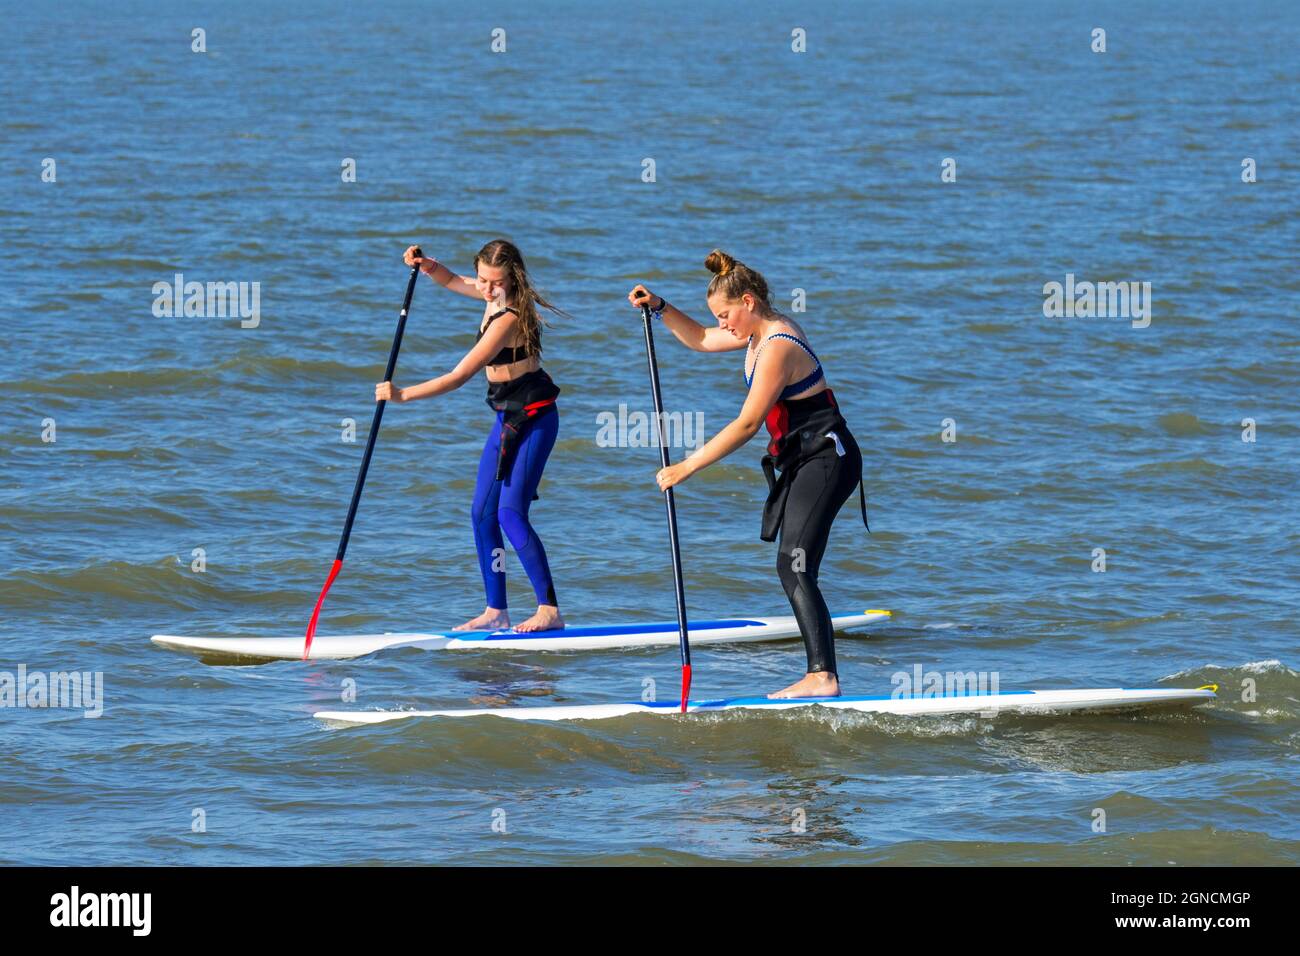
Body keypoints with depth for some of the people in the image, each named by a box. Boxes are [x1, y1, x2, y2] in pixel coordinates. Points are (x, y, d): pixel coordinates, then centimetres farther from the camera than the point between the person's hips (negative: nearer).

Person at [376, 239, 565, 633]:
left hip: (533, 420, -10)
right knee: (483, 513, 8)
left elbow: (458, 377, -26)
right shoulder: (495, 297, 1)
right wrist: (424, 264, 1)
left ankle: (549, 610, -18)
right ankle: (496, 611, 14)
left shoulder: (507, 319, -26)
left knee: (510, 513, -17)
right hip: (509, 418, 10)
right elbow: (452, 281, 23)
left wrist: (402, 394, -23)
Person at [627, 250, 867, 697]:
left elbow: (747, 425, -22)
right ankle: (820, 674, 3)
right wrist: (660, 308, 12)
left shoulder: (777, 348, -21)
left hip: (825, 460, -11)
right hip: (805, 462, 11)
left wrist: (686, 467, -19)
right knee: (793, 569, 6)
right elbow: (702, 340, 27)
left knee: (796, 568, -18)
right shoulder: (768, 329, 11)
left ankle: (823, 676, -25)